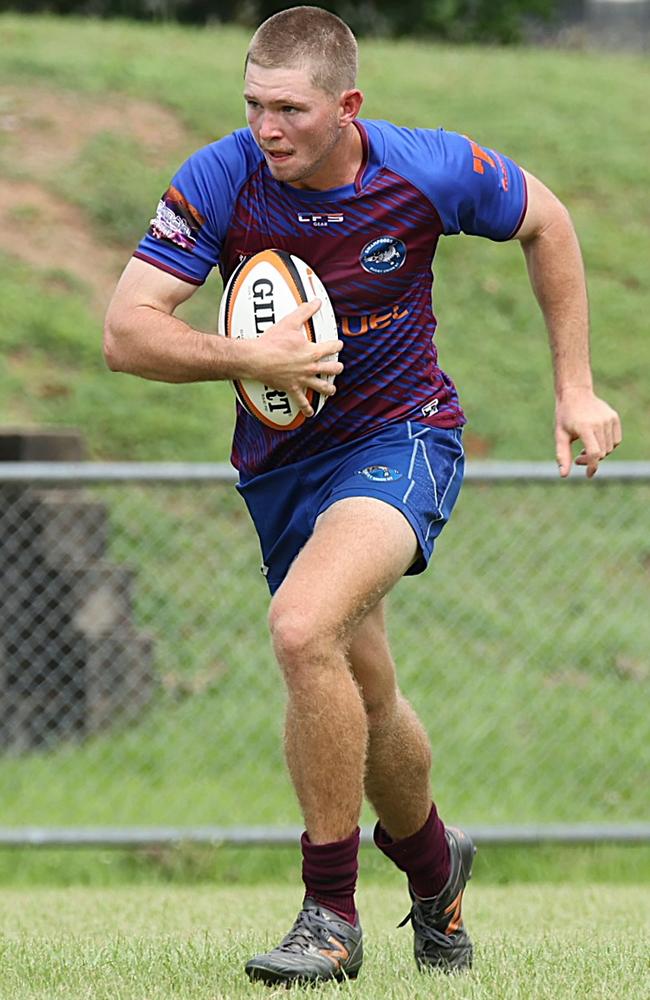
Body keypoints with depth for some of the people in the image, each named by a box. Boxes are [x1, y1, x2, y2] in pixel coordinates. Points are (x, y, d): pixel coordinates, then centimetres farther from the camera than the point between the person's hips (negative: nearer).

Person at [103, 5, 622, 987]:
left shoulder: (432, 171, -18)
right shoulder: (220, 181, -17)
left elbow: (544, 222, 2)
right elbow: (126, 331, -18)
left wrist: (575, 387, 3)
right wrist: (249, 357, -34)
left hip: (400, 437, -4)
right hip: (281, 458, 4)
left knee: (304, 628, -29)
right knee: (361, 696, 16)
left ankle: (332, 913, -18)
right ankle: (432, 862, 48)